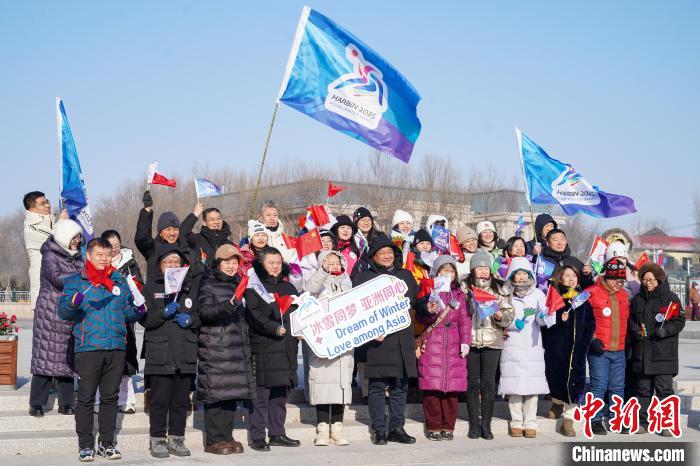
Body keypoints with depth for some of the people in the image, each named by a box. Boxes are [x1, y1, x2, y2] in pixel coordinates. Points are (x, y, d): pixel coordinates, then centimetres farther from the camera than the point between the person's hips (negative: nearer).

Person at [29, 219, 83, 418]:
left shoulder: (77, 257, 16)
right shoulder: (50, 256, -5)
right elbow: (56, 278, -20)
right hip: (50, 314, -6)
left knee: (68, 357, 5)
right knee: (45, 355, -5)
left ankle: (66, 403, 10)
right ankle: (36, 404, 0)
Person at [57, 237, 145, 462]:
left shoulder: (120, 281, 14)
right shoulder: (75, 281, 4)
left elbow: (127, 312, 17)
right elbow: (63, 312, -5)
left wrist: (138, 311, -5)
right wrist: (74, 303, -25)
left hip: (117, 348, 3)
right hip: (88, 348, -3)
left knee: (111, 397, 9)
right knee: (86, 397, 0)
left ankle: (107, 442, 18)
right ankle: (85, 444, 8)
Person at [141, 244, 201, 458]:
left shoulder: (192, 286, 17)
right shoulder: (151, 287, 6)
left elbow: (203, 314, 17)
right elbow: (144, 318, -2)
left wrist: (190, 319, -3)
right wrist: (164, 313, -17)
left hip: (186, 352, 3)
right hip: (159, 352, -3)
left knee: (181, 399, 4)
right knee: (160, 399, -5)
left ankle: (176, 438, 14)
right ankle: (157, 440, 4)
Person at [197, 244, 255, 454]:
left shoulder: (238, 283, 16)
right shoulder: (208, 283, -3)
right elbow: (205, 311, -18)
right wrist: (228, 305, -32)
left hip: (237, 348, 6)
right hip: (215, 348, -6)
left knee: (233, 391, 6)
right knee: (215, 392, -6)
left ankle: (227, 436, 14)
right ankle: (213, 440, 0)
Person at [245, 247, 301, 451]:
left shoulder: (288, 287, 20)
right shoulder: (254, 287, -1)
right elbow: (254, 314, -13)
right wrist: (274, 328, -23)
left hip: (287, 348, 6)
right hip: (263, 347, -6)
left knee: (280, 394, 10)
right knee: (261, 394, -6)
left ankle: (277, 434, 18)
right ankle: (257, 437, -2)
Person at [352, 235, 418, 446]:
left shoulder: (406, 275, 17)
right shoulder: (365, 277, 4)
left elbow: (416, 299, 26)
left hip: (403, 339, 4)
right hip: (378, 338, -4)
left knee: (400, 386, 7)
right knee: (377, 386, -2)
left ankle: (397, 428, 15)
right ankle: (379, 431, 3)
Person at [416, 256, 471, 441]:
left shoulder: (459, 294, 15)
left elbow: (465, 319, 9)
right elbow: (419, 317, -3)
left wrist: (465, 342, -2)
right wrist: (428, 311, -25)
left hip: (453, 347, 3)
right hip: (432, 346, -3)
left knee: (452, 387, 1)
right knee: (432, 387, -5)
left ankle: (448, 427, 10)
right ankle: (433, 427, 4)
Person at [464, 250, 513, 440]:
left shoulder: (499, 288, 9)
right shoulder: (464, 287, 5)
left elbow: (509, 312, 7)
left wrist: (501, 316, -12)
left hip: (493, 340, 1)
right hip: (470, 339, 0)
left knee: (489, 381, 0)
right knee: (472, 381, 3)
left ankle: (486, 424, 7)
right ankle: (474, 424, 11)